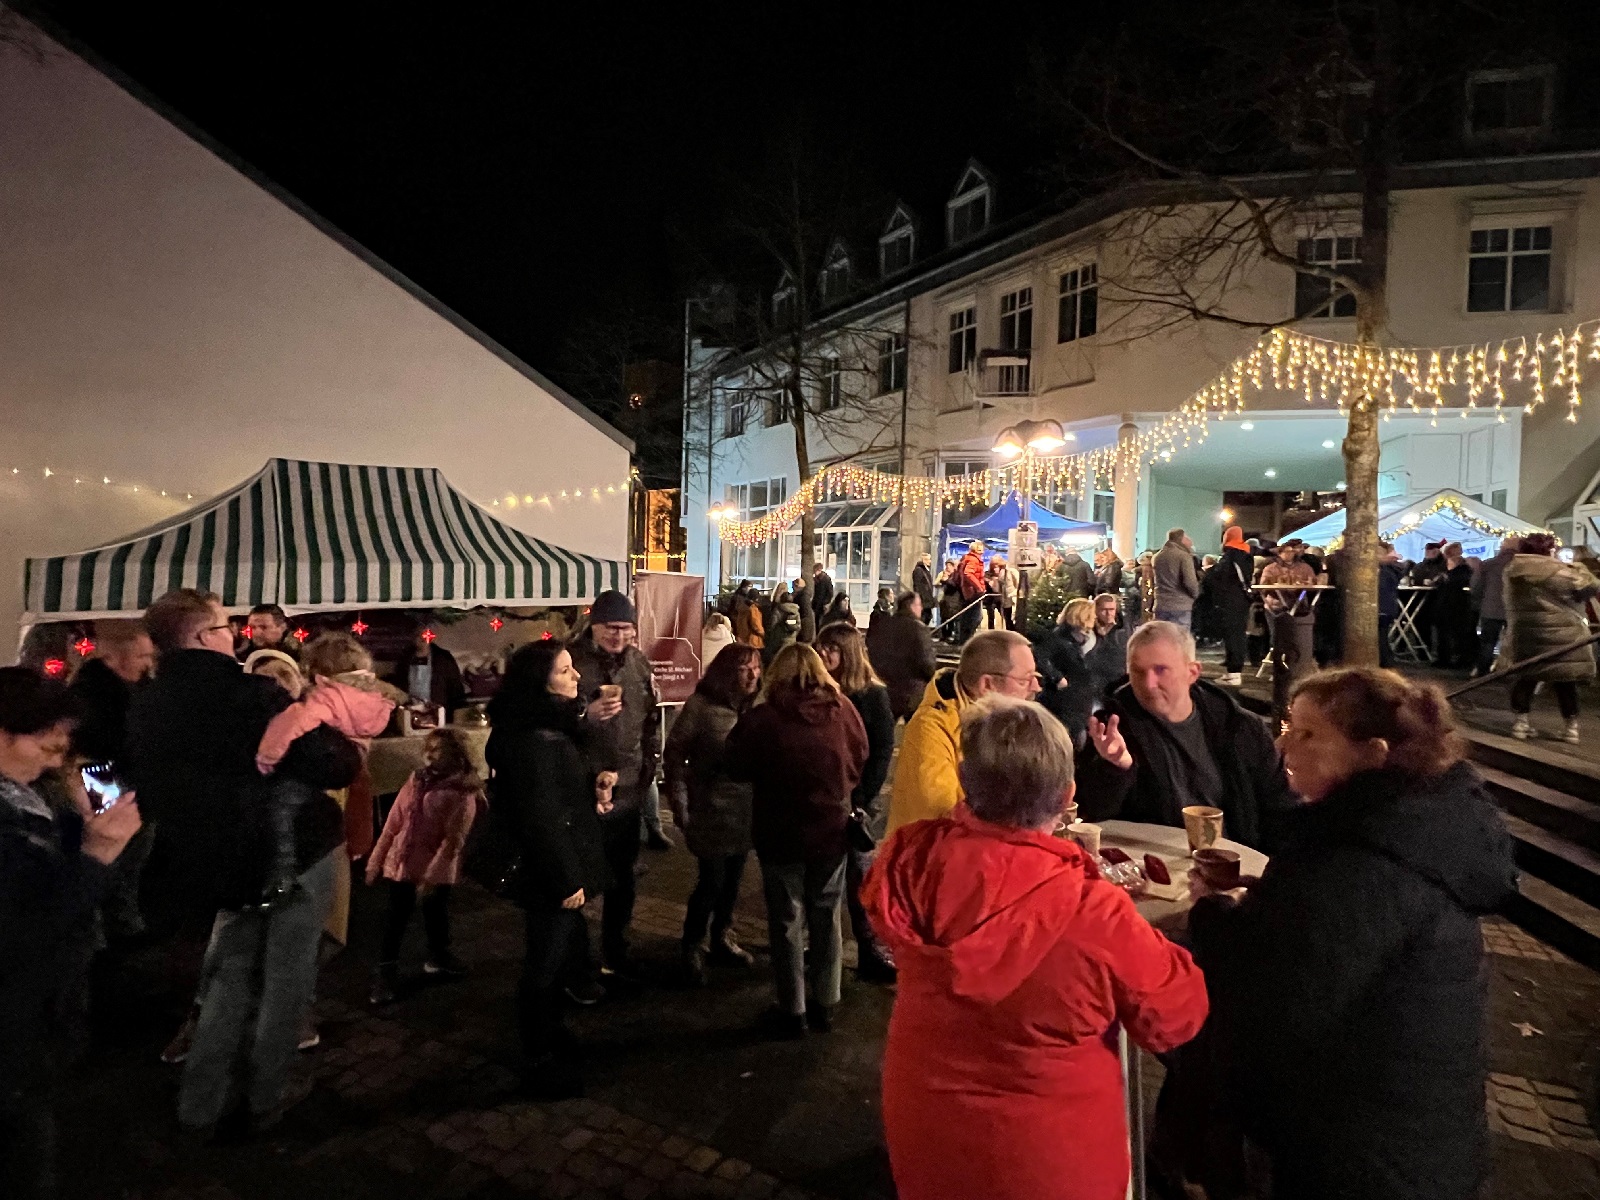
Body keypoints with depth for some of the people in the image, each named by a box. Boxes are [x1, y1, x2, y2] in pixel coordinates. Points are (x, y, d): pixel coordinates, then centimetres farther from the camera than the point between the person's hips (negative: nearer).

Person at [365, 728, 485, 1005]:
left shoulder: (462, 792, -14)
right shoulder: (416, 780, 3)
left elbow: (453, 840, -18)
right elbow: (393, 823, 7)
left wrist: (431, 876, -22)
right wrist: (376, 860, 7)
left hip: (437, 870, -4)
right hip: (401, 863, 4)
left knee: (436, 916, 14)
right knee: (395, 920, 9)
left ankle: (439, 959, 38)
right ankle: (386, 974, 24)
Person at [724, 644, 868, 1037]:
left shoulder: (761, 718, -18)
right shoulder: (843, 710, -10)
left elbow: (737, 767, -4)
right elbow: (860, 762, 4)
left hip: (781, 834, -3)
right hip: (832, 830, 3)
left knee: (787, 922, 12)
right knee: (826, 918, 18)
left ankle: (793, 1011, 23)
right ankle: (825, 1004, 30)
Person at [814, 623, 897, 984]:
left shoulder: (872, 694, -5)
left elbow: (883, 751, -7)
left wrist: (860, 798, -13)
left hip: (855, 797, -3)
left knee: (859, 873, 0)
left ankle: (872, 953, 9)